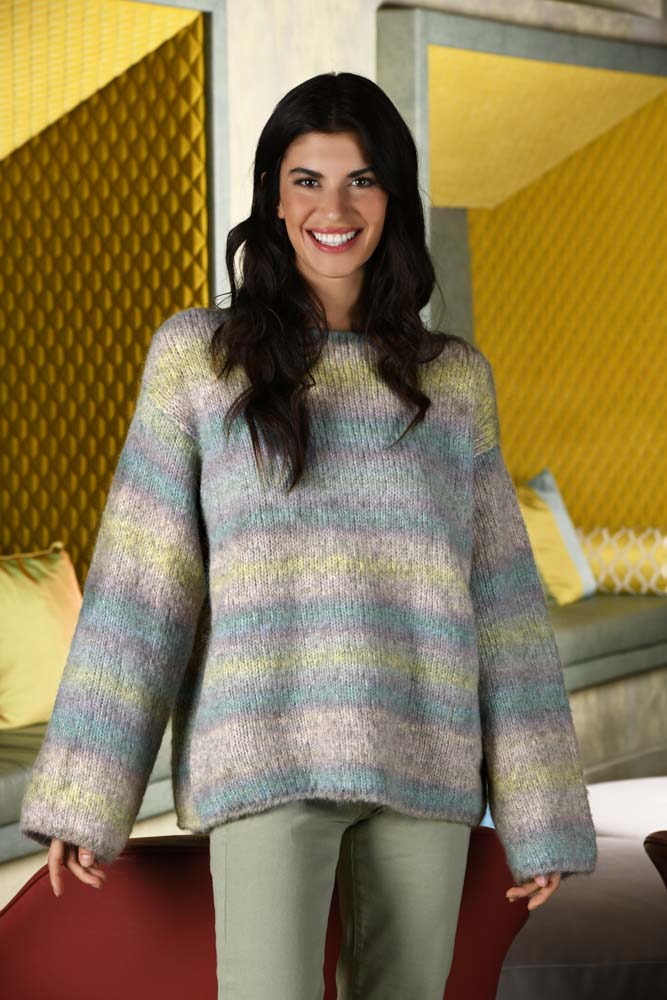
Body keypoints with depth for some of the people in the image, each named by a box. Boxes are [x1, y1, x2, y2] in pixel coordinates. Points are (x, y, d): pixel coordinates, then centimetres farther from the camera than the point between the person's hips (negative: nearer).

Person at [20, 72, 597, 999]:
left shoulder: (454, 374, 10)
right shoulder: (199, 352, 4)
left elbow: (500, 595, 9)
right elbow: (140, 582, 0)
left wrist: (539, 812, 5)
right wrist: (85, 795, -6)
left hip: (422, 765, 3)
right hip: (267, 757, -2)